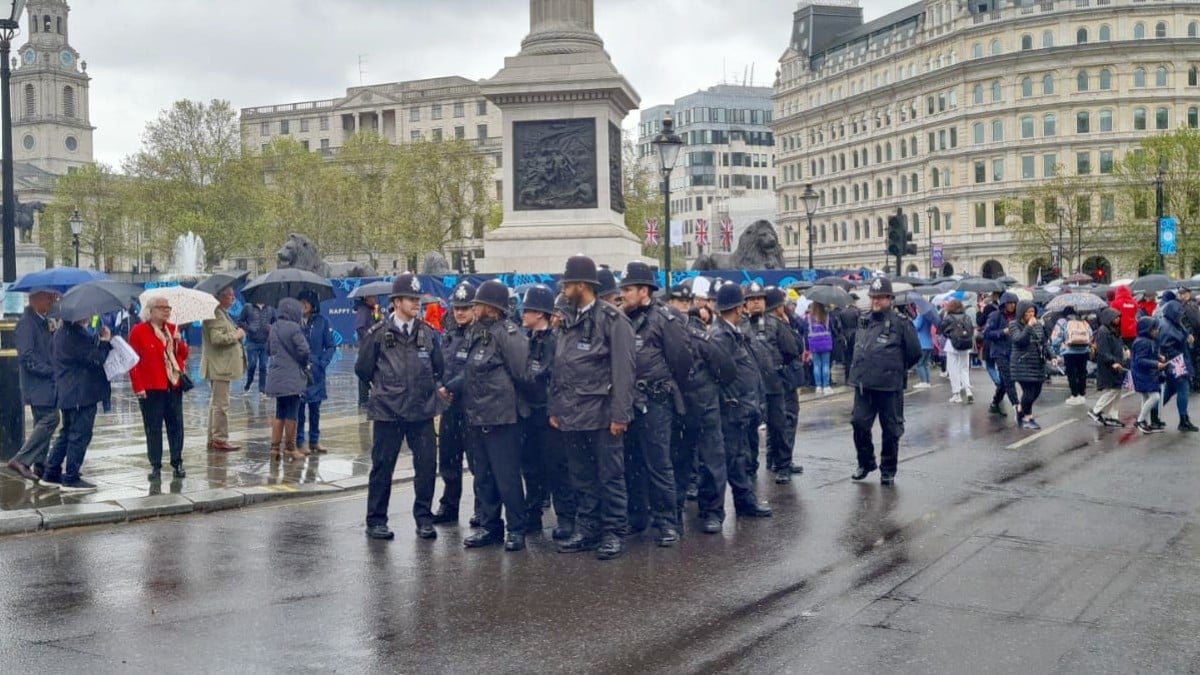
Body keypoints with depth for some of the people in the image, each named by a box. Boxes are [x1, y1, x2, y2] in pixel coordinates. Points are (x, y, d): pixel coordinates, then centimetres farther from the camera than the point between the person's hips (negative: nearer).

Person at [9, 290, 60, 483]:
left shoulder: (44, 321, 14)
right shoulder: (27, 322, -14)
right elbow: (27, 356, -20)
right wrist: (51, 371, -19)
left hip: (47, 383, 9)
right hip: (38, 385, -9)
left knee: (44, 423, 11)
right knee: (50, 419, -14)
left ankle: (40, 468, 17)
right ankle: (21, 460, -10)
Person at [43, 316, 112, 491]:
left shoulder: (63, 332, 12)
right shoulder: (76, 334, -20)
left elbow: (86, 350, 17)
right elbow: (95, 359, -19)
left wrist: (98, 338, 3)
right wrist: (105, 341, -5)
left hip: (68, 394, 10)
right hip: (81, 394, -10)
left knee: (68, 433, 20)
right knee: (80, 435, -3)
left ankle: (52, 473, 25)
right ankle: (71, 478, 1)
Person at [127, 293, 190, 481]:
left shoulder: (172, 329, 13)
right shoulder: (138, 331, -4)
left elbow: (184, 355, 15)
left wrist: (179, 342, -5)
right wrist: (138, 387, -13)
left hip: (173, 386, 5)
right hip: (151, 388, -5)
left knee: (176, 425, 6)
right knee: (153, 428, 1)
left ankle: (177, 463, 15)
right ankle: (156, 466, 8)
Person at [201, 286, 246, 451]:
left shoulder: (223, 313, 18)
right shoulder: (215, 314, -16)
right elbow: (217, 338, -27)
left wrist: (236, 334, 15)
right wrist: (236, 335, -15)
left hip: (222, 366, 11)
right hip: (220, 366, -11)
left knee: (216, 403, 15)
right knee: (221, 404, -7)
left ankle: (213, 438, 22)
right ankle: (220, 439, -4)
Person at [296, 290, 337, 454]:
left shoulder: (322, 321, -2)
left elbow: (331, 346, 1)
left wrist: (322, 363, -10)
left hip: (316, 373, 1)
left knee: (315, 408, 10)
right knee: (298, 409, 2)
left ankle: (314, 441, 21)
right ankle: (299, 442, 10)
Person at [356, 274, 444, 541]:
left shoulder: (427, 333, 5)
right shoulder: (379, 334, -4)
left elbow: (437, 367, 16)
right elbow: (363, 369, 5)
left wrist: (430, 388, 9)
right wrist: (384, 388, 11)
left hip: (422, 411, 3)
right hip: (388, 411, -2)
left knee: (427, 464, 2)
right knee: (382, 466, 5)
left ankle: (424, 518, 16)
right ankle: (376, 521, 17)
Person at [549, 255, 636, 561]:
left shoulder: (612, 319, -8)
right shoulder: (568, 321, 13)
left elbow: (623, 371, -12)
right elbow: (558, 368, 15)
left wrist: (620, 414, -16)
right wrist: (555, 408, 11)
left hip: (601, 413, -7)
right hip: (573, 415, 7)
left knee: (610, 475, 1)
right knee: (581, 476, 12)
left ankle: (613, 533, 8)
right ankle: (587, 529, 21)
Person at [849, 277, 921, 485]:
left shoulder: (900, 323, -8)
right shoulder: (863, 321, 9)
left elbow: (915, 352, -3)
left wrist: (897, 368, 6)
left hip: (890, 386, -4)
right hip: (863, 384, 4)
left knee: (891, 430, 5)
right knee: (859, 424, 2)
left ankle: (888, 471, 18)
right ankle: (866, 463, 22)